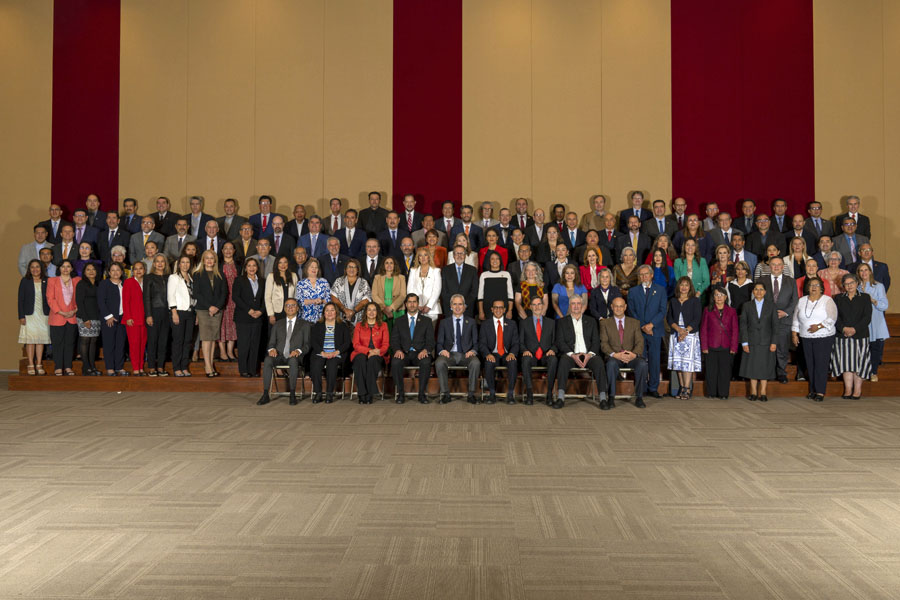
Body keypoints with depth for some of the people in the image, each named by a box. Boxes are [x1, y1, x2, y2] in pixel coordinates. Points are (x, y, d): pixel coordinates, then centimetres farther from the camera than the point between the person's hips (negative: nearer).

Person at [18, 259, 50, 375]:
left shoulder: (47, 281, 7)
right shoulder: (25, 281, 3)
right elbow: (20, 299, 1)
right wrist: (21, 316, -6)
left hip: (43, 315, 1)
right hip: (29, 315, -1)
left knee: (41, 340, 3)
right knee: (30, 340, -1)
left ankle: (39, 365, 9)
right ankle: (31, 365, 4)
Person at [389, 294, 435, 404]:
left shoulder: (427, 321, 16)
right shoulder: (399, 322, 18)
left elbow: (430, 341, 6)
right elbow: (394, 340, 8)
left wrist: (425, 350, -16)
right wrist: (398, 350, -15)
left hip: (420, 354, -1)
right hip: (404, 353, 1)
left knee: (426, 362, -36)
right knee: (395, 362, -34)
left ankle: (422, 394, -24)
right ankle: (401, 393, -21)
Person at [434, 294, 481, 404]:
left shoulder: (471, 322, 15)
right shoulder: (444, 323, 14)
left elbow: (476, 342, 11)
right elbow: (439, 343, 11)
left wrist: (473, 351, -11)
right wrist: (442, 350, -13)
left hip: (466, 354, 0)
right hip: (449, 354, 0)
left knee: (476, 363, -34)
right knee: (439, 363, -33)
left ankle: (471, 393, -22)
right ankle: (445, 393, -22)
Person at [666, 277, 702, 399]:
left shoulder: (695, 301, 5)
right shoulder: (673, 301, 14)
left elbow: (697, 319, -2)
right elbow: (669, 318, 7)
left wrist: (686, 331, -13)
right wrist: (678, 329, -10)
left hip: (690, 334, -3)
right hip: (676, 334, 3)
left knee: (688, 360, -11)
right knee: (678, 361, 0)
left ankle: (687, 389, -12)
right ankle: (681, 388, 5)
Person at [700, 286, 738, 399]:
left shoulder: (732, 312, 9)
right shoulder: (708, 311, 8)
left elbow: (735, 330, 6)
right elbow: (703, 329, 6)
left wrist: (733, 347, -2)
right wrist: (704, 346, -2)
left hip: (726, 347, 0)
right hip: (712, 347, 0)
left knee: (725, 371, 1)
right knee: (711, 371, 2)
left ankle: (724, 394, 10)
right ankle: (711, 393, 12)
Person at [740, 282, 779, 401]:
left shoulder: (771, 305, 5)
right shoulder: (747, 306, 5)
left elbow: (775, 324, 2)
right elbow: (743, 325, 2)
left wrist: (773, 342, -5)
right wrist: (744, 342, -6)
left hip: (766, 342, 0)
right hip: (752, 341, 0)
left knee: (765, 367, 2)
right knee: (752, 367, 3)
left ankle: (763, 393, 9)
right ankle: (753, 392, 12)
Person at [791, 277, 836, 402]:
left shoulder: (827, 300, 0)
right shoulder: (801, 301, 13)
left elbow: (832, 318, -9)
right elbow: (796, 319, 15)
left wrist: (819, 326, -19)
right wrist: (794, 334, 7)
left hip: (823, 337, -4)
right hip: (806, 338, 4)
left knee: (821, 364, -7)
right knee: (810, 364, 5)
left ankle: (820, 392, -4)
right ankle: (813, 390, 12)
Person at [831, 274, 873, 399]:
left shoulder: (865, 298, 8)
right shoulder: (838, 298, 12)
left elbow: (867, 317, -2)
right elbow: (835, 317, 2)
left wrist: (855, 329, -14)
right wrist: (844, 328, -14)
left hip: (860, 335, -1)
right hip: (842, 336, 1)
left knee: (858, 362, -1)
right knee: (846, 362, 1)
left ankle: (857, 390, 5)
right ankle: (848, 389, 6)